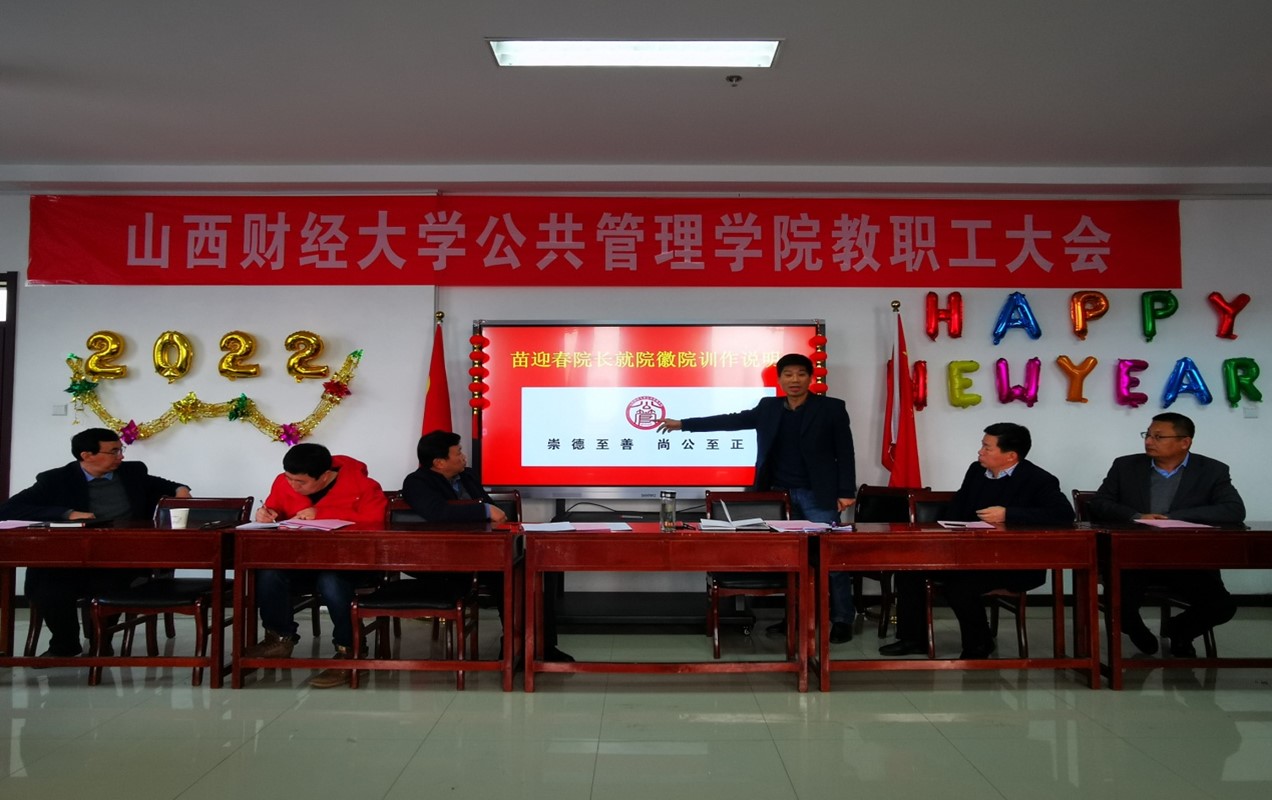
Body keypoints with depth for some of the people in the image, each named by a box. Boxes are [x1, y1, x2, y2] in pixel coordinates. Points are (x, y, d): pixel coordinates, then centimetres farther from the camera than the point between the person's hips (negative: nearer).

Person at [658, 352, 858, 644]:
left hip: (817, 495, -4)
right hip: (780, 494, 4)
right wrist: (683, 424, 10)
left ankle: (842, 620, 2)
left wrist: (846, 492, -10)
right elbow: (731, 420, 11)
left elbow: (845, 452, -3)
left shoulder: (831, 408, -3)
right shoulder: (768, 407, 7)